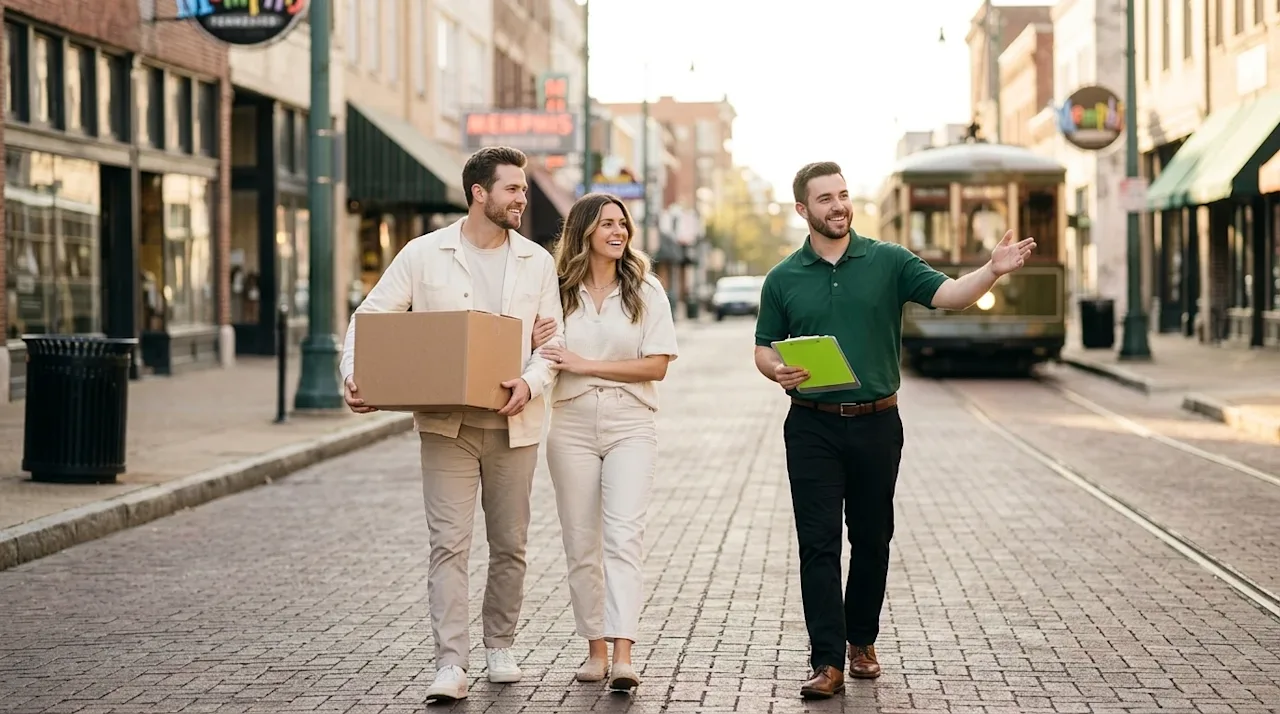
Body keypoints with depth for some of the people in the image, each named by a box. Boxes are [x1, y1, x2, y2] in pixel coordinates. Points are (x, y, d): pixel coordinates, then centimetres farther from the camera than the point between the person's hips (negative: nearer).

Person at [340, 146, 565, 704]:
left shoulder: (537, 262, 5)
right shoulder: (424, 254, -1)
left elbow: (553, 339, 5)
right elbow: (371, 316, 0)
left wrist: (531, 383, -15)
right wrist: (355, 376, -16)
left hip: (513, 426, 3)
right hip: (447, 425, -2)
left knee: (510, 545, 11)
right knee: (449, 543, -9)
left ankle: (499, 646, 28)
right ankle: (450, 665, -10)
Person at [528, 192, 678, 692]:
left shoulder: (645, 291, 1)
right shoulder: (557, 293, 3)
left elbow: (657, 365, -5)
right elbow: (542, 362, 11)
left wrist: (586, 365, -12)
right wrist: (534, 348, -13)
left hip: (629, 425, -2)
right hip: (571, 425, 2)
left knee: (623, 534, -13)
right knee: (581, 543, 6)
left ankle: (623, 654, -20)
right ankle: (595, 648, 16)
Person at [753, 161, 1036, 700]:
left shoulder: (888, 262, 2)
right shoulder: (783, 279, 5)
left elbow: (949, 295, -9)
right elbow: (763, 348, 11)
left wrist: (994, 270, -28)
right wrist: (777, 371, -12)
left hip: (876, 423, 1)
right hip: (812, 427, 0)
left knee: (872, 539, 10)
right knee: (818, 544, -5)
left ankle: (861, 640, 28)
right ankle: (828, 662, -4)